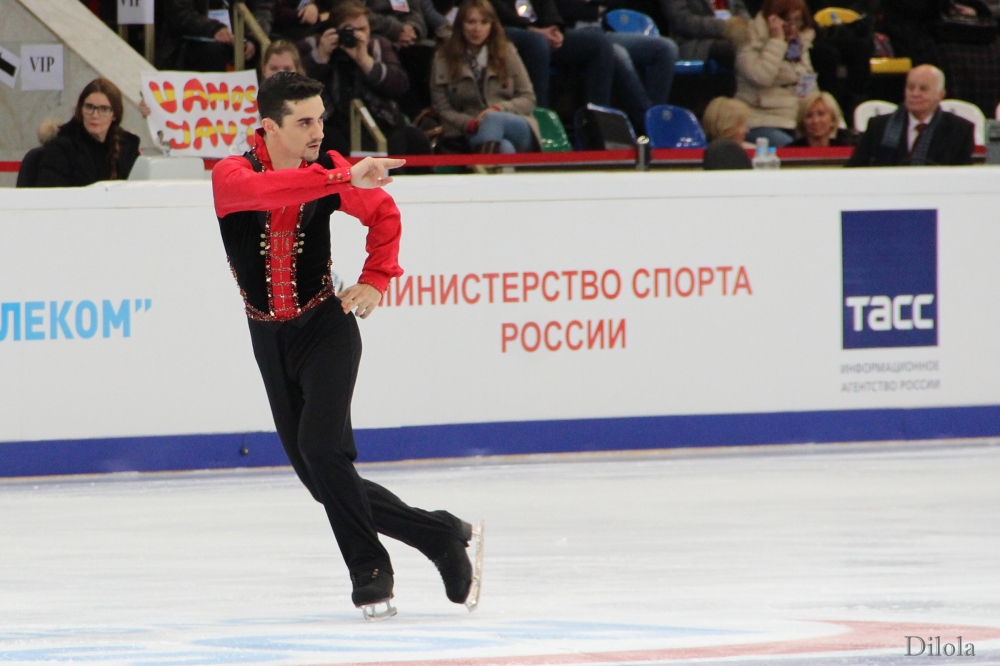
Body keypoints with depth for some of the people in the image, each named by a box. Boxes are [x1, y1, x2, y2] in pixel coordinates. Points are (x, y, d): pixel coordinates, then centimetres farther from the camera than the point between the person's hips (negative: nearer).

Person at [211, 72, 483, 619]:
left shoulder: (328, 171, -7)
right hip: (270, 339, 2)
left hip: (326, 327, -2)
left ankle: (370, 572, -6)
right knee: (323, 481, 3)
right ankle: (444, 537, 15)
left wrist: (375, 281, -2)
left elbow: (383, 213, 11)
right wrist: (343, 178, -47)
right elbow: (259, 191, -40)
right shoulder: (232, 175, -15)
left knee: (321, 450, -22)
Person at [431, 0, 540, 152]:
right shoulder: (444, 59, 7)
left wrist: (499, 109, -11)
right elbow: (442, 109, 5)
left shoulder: (506, 52, 10)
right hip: (475, 134, 0)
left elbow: (528, 99, 9)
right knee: (504, 149, -38)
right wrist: (470, 124, -15)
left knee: (493, 119, -38)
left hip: (516, 128, 1)